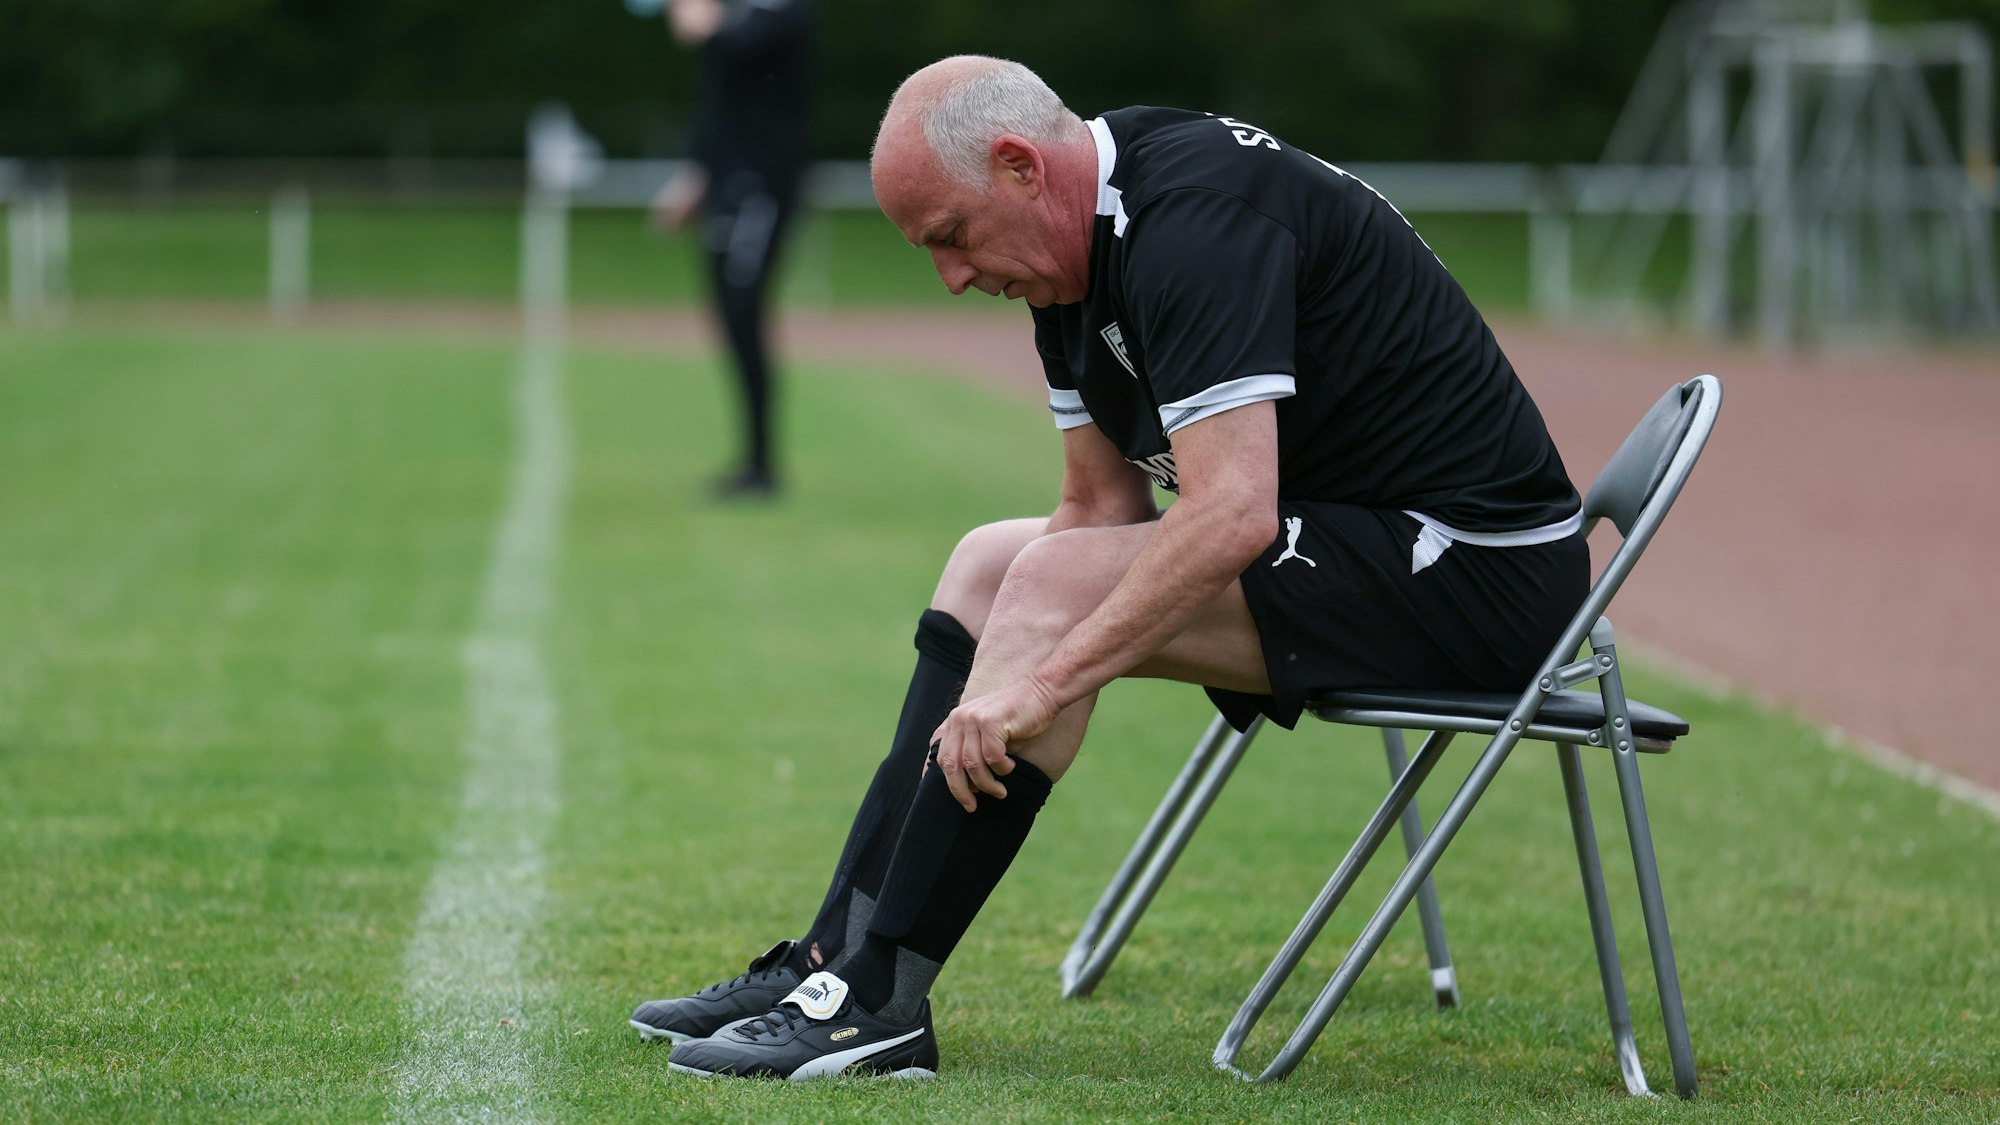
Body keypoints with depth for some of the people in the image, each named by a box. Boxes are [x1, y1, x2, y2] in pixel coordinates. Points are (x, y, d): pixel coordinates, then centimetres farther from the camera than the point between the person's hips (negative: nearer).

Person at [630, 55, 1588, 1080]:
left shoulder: (1196, 221, -23)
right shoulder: (1083, 238, 8)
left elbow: (1231, 515, -32)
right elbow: (1103, 508, 11)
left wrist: (1045, 681, -31)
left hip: (1464, 568, -11)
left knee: (1054, 585, -22)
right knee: (990, 564, 11)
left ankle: (877, 998, -18)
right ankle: (838, 955, 5)